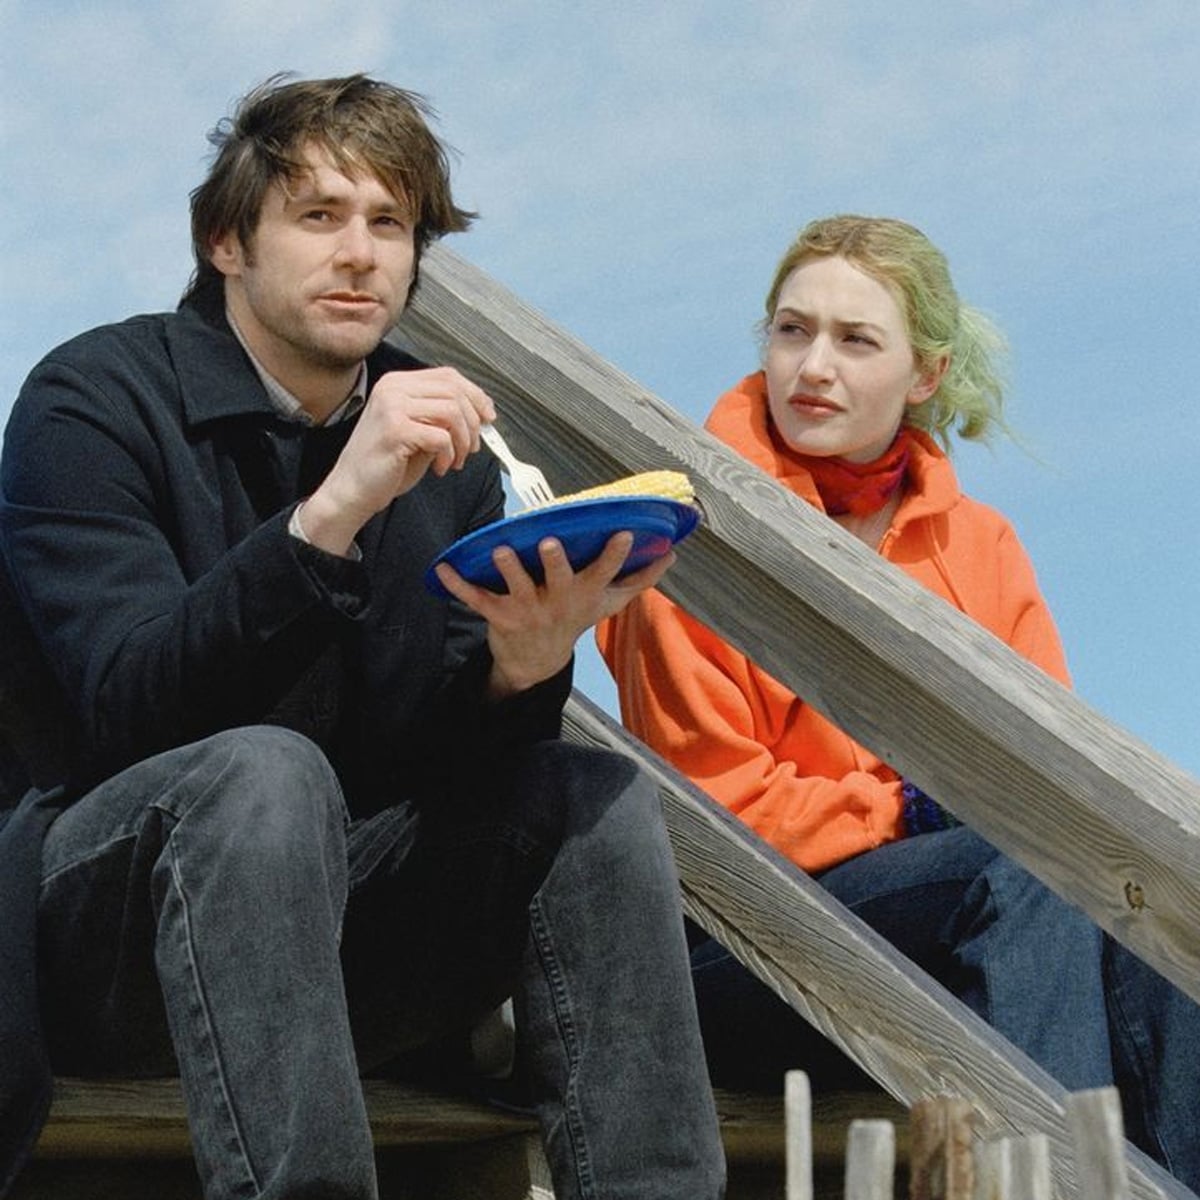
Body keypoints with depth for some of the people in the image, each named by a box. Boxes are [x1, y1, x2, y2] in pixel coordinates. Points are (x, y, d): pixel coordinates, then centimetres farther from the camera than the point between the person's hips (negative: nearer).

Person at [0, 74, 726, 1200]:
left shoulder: (438, 436, 8)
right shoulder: (95, 399, -7)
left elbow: (440, 747, -1)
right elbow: (130, 704, -21)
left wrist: (523, 664, -25)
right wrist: (334, 509, -33)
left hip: (339, 914, 5)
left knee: (597, 795, -16)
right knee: (265, 771, -33)